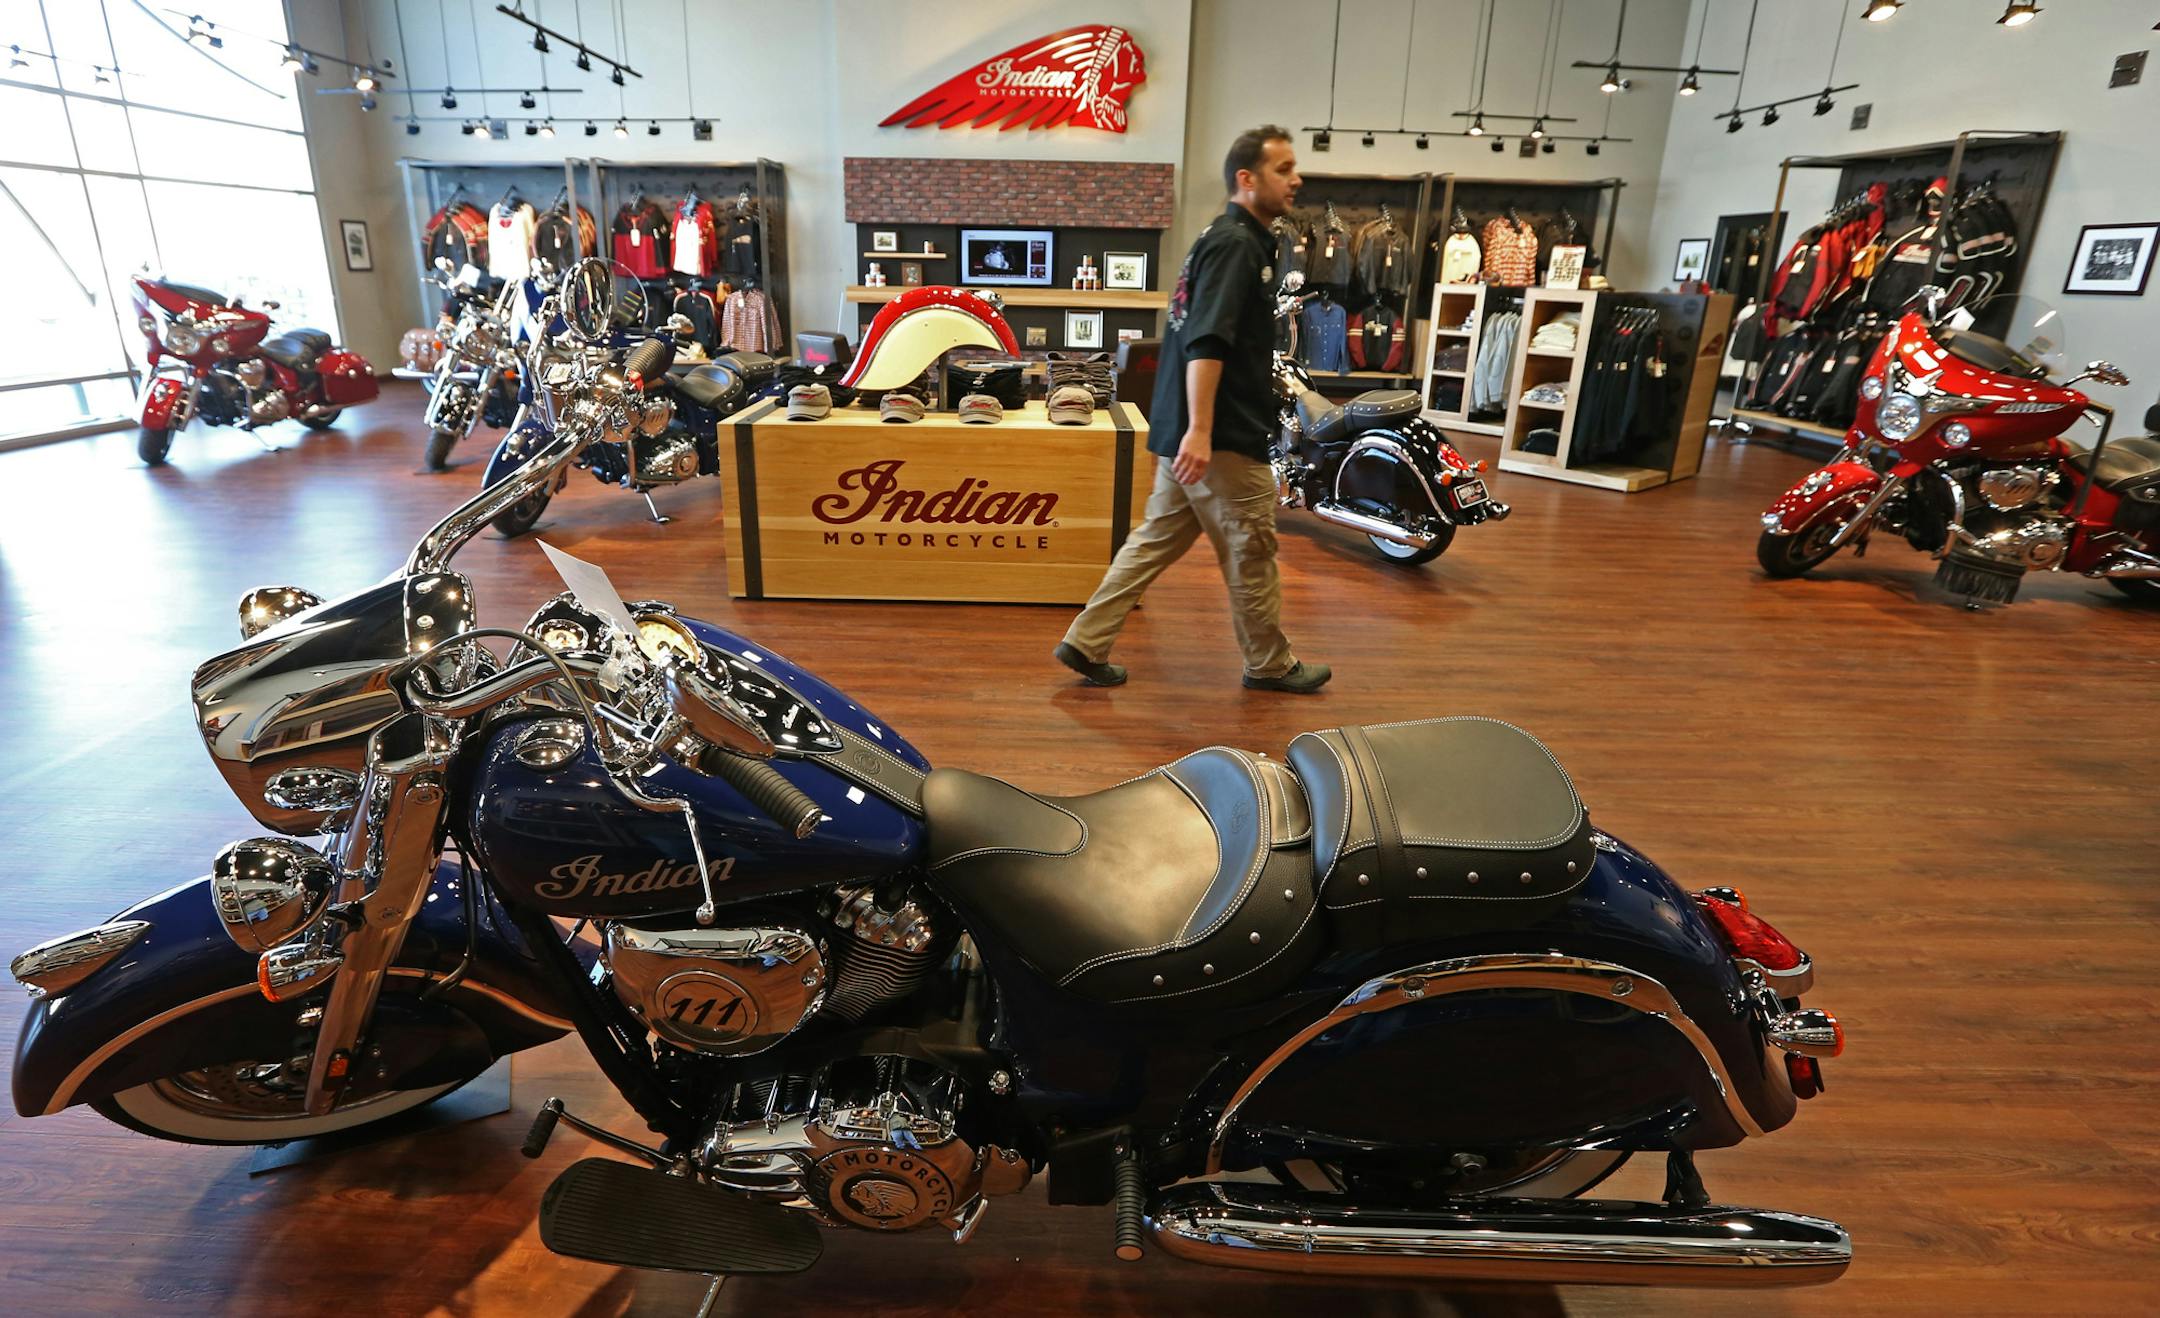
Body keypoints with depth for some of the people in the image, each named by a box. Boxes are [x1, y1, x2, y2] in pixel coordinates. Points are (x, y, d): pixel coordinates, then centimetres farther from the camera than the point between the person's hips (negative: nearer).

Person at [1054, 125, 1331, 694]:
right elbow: (1206, 343, -25)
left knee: (1156, 541, 12)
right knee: (1250, 551, 4)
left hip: (1187, 430, 10)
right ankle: (1271, 665, 20)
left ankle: (1087, 642, 14)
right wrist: (1200, 430, -32)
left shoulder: (1231, 238, 18)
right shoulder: (1236, 244, -13)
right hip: (1222, 437, -10)